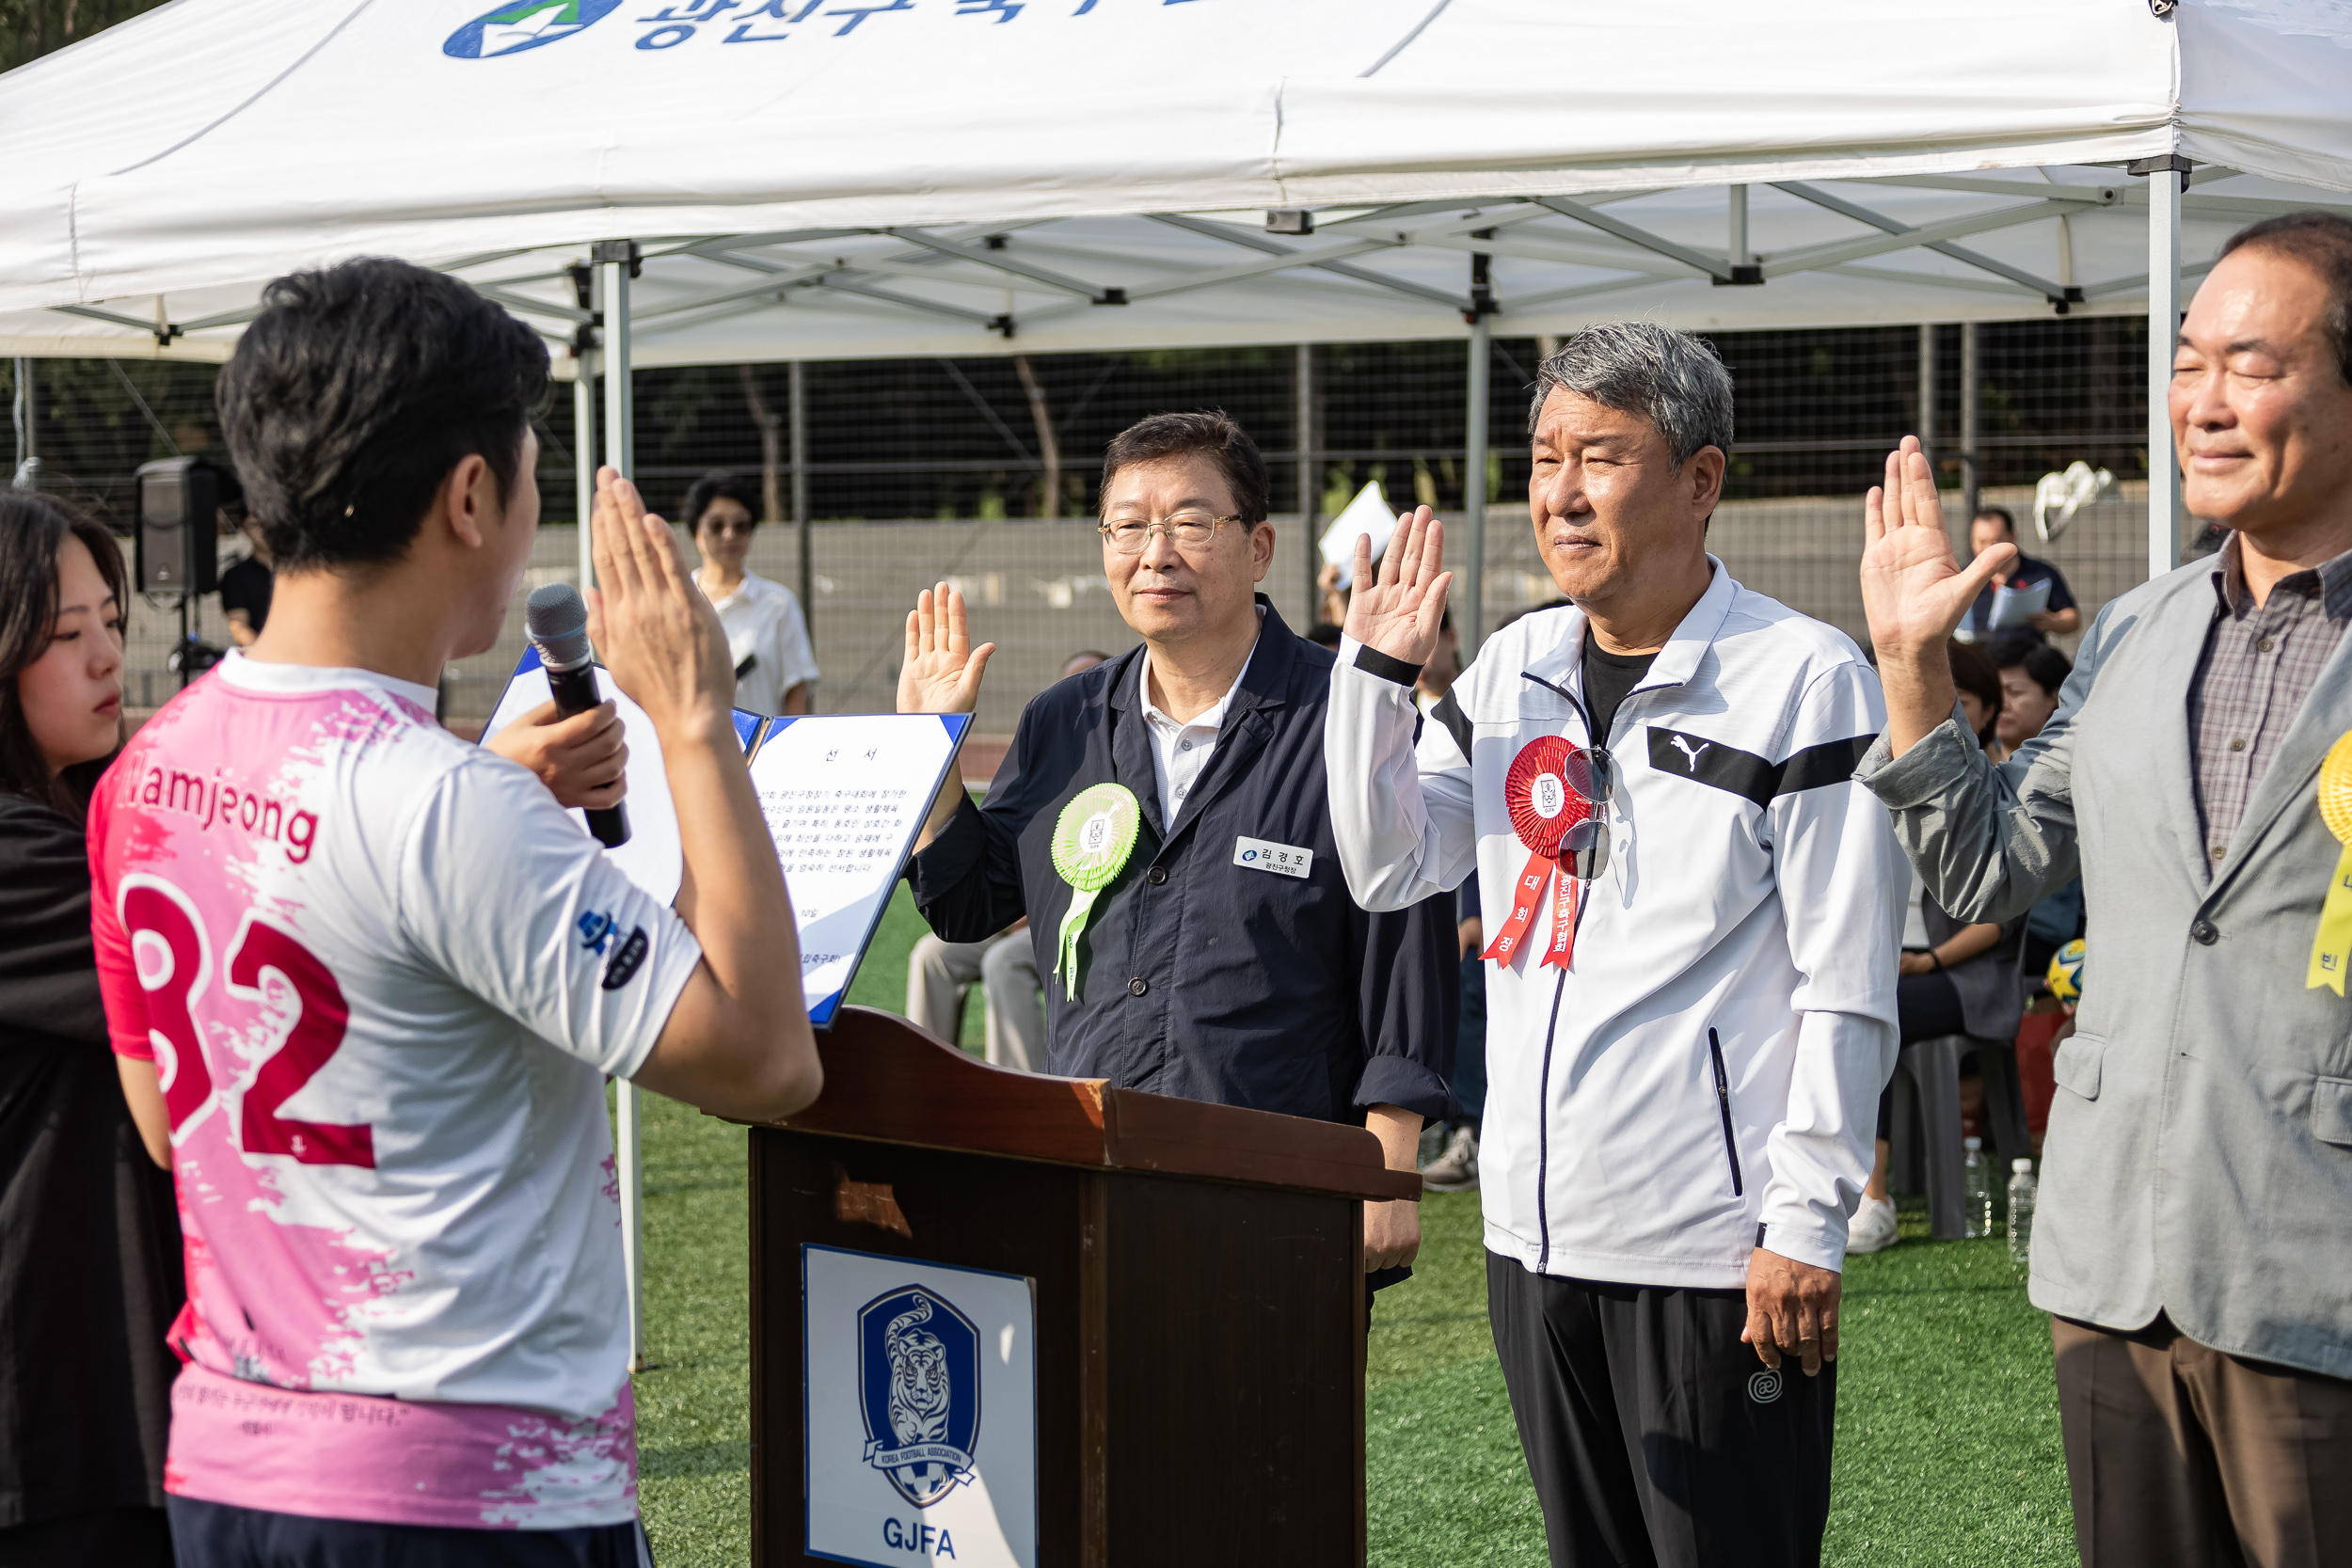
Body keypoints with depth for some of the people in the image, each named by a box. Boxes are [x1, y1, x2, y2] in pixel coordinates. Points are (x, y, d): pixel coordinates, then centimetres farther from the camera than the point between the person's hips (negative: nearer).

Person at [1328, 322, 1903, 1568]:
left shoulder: (1803, 679, -8)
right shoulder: (1511, 669, 11)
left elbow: (1848, 986, -9)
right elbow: (1387, 870, 10)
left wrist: (1807, 1224, -11)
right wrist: (1376, 667, 1)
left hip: (1713, 1248, -6)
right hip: (1537, 1230, 6)